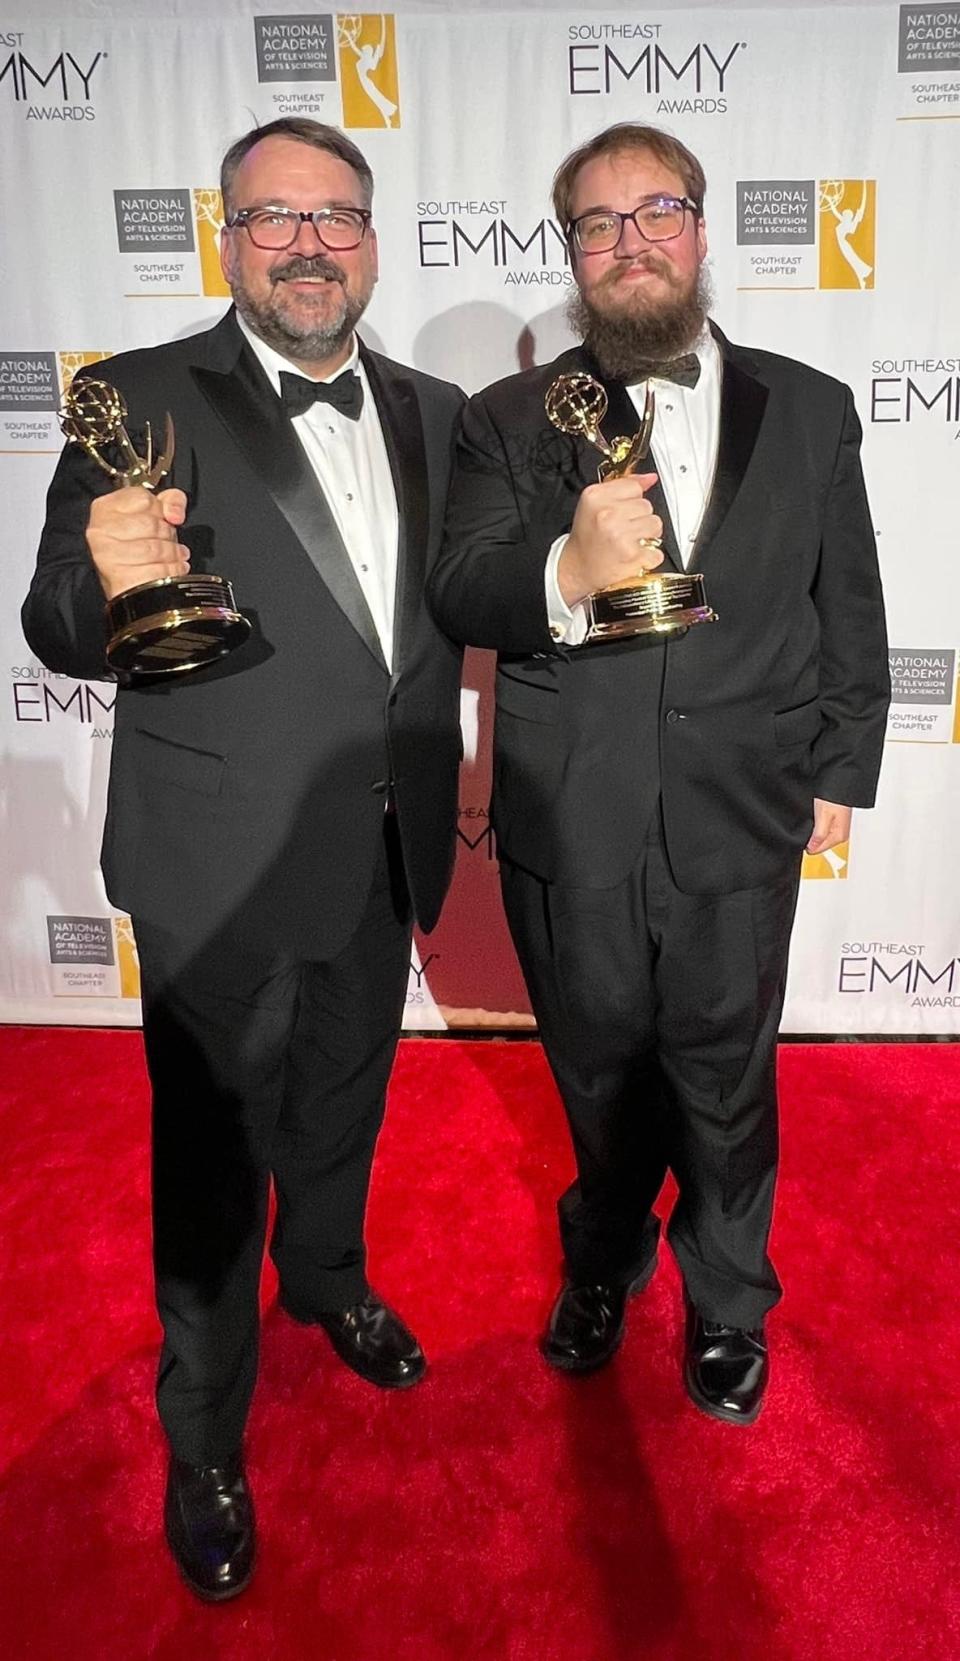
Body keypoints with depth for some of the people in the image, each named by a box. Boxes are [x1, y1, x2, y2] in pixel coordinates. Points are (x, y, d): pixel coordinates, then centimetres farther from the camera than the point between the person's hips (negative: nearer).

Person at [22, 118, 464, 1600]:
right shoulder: (142, 402, -10)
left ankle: (329, 1281, 55)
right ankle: (204, 1442, 36)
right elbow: (60, 633, -13)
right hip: (225, 866, -4)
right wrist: (106, 584, -35)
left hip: (384, 854, 5)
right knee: (214, 1154, 12)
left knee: (345, 1105, 25)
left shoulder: (433, 413, 6)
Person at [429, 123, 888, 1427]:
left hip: (739, 827, 0)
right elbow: (459, 598, -10)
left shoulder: (810, 412, 3)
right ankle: (603, 1263, 50)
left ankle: (728, 1304, 44)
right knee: (600, 1078, 19)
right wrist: (565, 571, -30)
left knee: (728, 1088, 15)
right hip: (569, 829, 0)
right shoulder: (510, 422, 1)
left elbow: (850, 612, 7)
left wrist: (839, 774, 5)